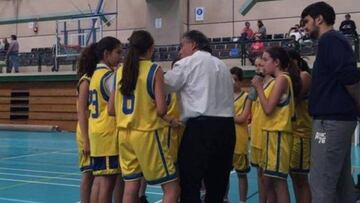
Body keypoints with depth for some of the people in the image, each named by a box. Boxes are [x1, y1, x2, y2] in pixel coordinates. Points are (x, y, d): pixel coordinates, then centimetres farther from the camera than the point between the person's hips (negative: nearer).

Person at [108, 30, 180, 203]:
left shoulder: (121, 71, 6)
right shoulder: (154, 70, -9)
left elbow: (111, 109, 9)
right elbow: (161, 110, -15)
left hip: (125, 134, 6)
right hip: (148, 133, -6)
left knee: (131, 186, 11)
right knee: (171, 188, 4)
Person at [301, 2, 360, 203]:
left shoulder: (329, 40, -10)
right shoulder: (335, 40, 20)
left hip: (331, 119, -10)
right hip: (339, 118, 10)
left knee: (321, 182, -8)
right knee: (341, 180, 13)